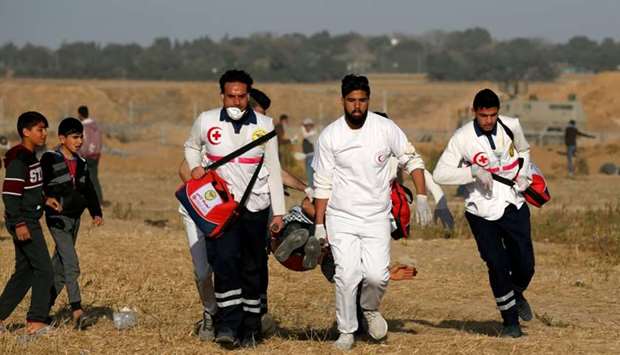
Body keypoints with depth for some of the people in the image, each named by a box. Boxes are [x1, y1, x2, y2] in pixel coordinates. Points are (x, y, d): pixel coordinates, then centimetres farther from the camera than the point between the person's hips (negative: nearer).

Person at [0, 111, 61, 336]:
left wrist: (44, 200, 11)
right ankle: (36, 322, -4)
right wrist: (19, 223, -22)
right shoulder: (19, 159, -16)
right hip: (24, 223, -10)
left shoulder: (31, 157, 14)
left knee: (24, 272, 13)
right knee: (44, 271, -7)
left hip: (30, 222, 10)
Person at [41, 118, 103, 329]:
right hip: (58, 218, -7)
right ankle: (77, 311, -23)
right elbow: (41, 188, -10)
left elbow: (88, 190, 16)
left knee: (60, 268, 12)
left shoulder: (81, 164, 13)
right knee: (71, 266, -17)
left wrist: (96, 212, 6)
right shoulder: (50, 160, -8)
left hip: (75, 218, 7)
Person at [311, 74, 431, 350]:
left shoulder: (385, 128, -4)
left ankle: (370, 308, 21)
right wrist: (319, 224, -1)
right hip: (341, 217, -1)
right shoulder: (329, 136, -5)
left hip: (377, 217, 1)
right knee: (346, 276, -9)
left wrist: (421, 197, -3)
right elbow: (322, 184, 0)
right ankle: (346, 331, 8)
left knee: (377, 275, -12)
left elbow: (411, 160, 7)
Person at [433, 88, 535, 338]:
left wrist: (523, 175, 2)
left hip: (513, 204, 3)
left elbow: (523, 150, 19)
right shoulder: (463, 138, -13)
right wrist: (473, 171, -23)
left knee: (525, 265, 2)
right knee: (498, 266, -6)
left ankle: (516, 295, 37)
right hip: (482, 211, -3)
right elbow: (440, 174, -13)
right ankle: (510, 319, 12)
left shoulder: (512, 126, -3)